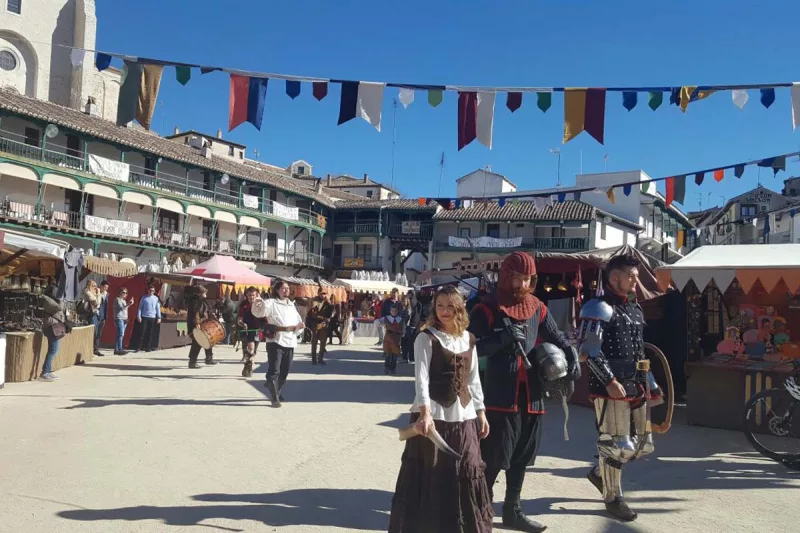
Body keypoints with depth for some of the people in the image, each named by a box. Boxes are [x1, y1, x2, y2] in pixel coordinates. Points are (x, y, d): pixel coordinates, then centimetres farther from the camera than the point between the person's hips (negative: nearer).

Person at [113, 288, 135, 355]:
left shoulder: (124, 300, 23)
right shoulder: (117, 299, -3)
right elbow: (121, 308, -17)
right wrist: (128, 304, -31)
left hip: (124, 319, 8)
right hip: (119, 319, -8)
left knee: (119, 335, 5)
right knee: (121, 334, -15)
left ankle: (116, 350, 6)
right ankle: (120, 350, -18)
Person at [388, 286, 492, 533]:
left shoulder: (469, 339, 9)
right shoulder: (426, 338, -7)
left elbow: (473, 379, 15)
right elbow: (421, 377, -16)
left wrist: (481, 412, 13)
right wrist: (425, 413, -28)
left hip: (464, 416, 5)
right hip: (433, 416, -5)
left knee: (466, 477, 12)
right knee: (430, 477, 0)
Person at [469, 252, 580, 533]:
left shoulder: (537, 308, 11)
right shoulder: (486, 309, -5)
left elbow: (557, 337, 18)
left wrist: (572, 356, -2)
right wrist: (503, 338, -23)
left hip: (531, 394, 6)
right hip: (501, 394, -6)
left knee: (521, 457, 15)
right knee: (494, 457, -3)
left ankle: (512, 510, 28)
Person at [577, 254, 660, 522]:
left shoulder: (635, 308, 17)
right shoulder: (600, 308, -11)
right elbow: (590, 351, -19)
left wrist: (650, 383, 20)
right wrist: (610, 381, -23)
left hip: (636, 387, 9)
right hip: (610, 388, -9)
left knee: (643, 444, 14)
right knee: (616, 444, -1)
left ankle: (600, 473, 33)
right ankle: (613, 497, 18)